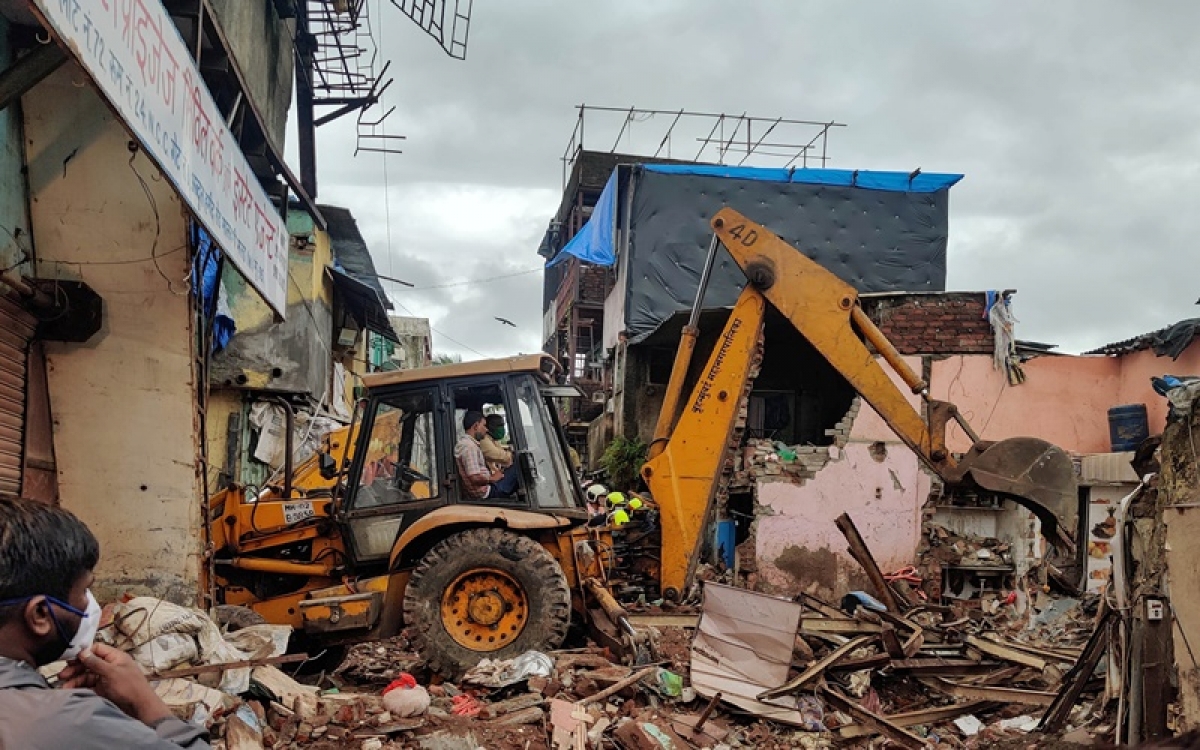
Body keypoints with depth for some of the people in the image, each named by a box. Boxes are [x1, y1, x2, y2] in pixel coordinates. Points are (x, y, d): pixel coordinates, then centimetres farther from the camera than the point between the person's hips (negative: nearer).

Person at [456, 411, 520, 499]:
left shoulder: (464, 442, 13)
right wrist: (492, 479, -12)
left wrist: (491, 472, 10)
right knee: (517, 468, -11)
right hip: (486, 492, -10)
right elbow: (475, 478, -27)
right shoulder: (469, 446, -20)